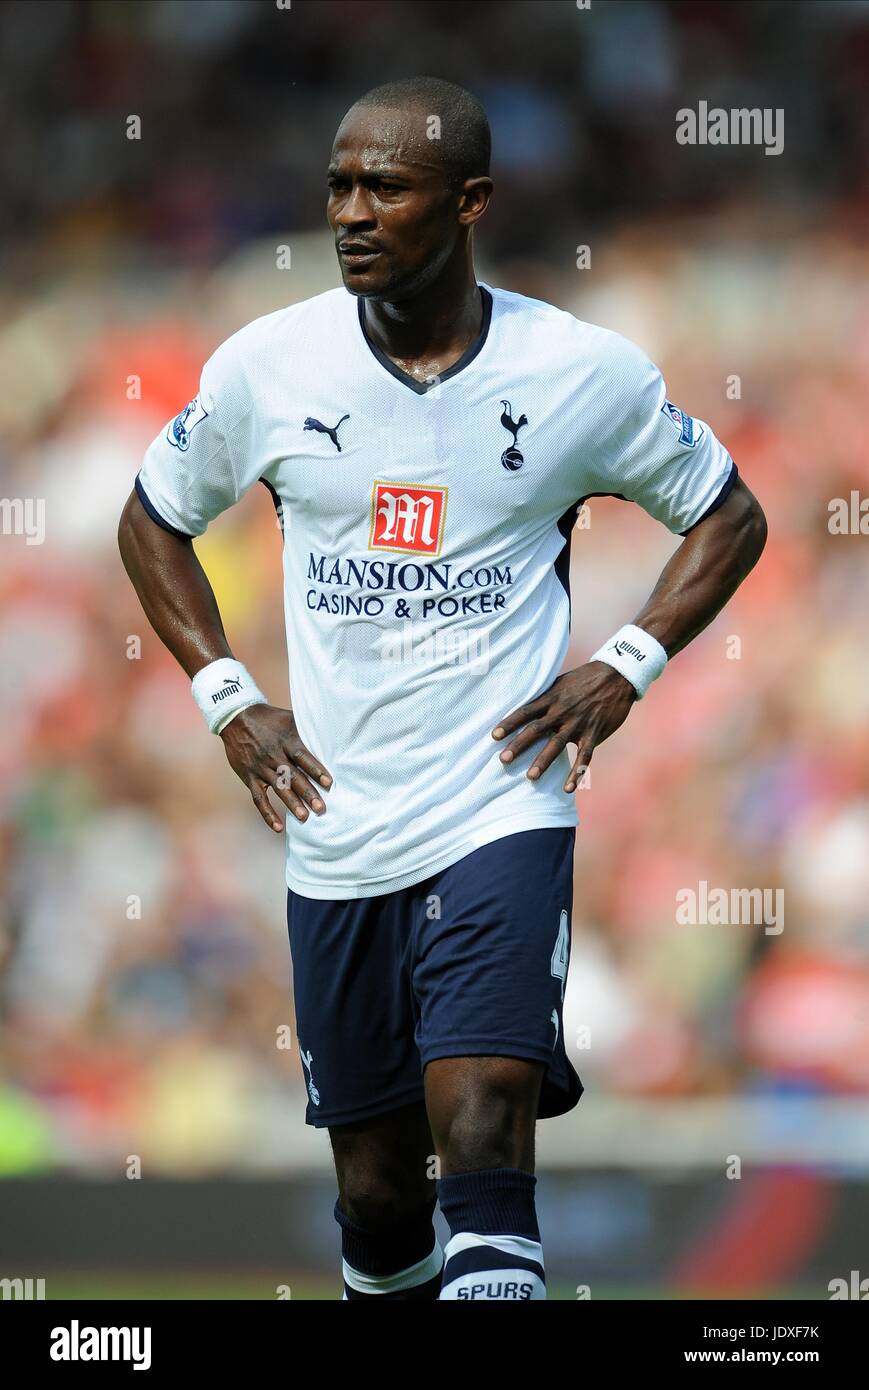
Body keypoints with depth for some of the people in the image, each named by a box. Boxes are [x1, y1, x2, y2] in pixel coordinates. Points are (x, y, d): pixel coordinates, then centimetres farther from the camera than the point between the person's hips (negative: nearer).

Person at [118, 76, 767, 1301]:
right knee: (376, 1189, 10)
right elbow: (153, 521, 16)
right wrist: (228, 700, 6)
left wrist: (624, 670, -2)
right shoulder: (268, 366, -1)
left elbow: (729, 518, 11)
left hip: (501, 816, -3)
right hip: (336, 831, 3)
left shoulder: (585, 372, -4)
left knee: (481, 1142, -21)